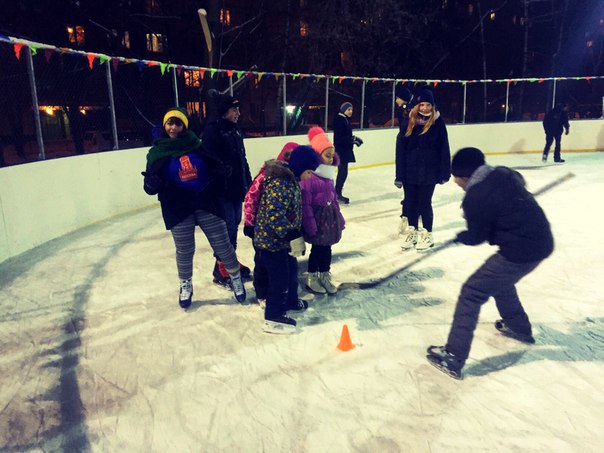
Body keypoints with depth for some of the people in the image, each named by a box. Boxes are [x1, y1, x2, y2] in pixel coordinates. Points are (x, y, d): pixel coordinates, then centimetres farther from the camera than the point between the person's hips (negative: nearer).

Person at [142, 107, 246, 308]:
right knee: (184, 251, 10)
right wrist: (151, 183, -24)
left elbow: (214, 167, 14)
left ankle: (235, 277, 29)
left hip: (206, 203, 1)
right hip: (178, 208, 0)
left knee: (222, 244, 6)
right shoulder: (157, 152, 0)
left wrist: (220, 171, -8)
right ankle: (186, 286, 35)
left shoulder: (197, 145, 1)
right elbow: (151, 186, -1)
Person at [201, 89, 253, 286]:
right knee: (227, 227, -4)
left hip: (238, 186, 8)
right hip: (222, 188, -8)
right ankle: (221, 268, 9)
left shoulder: (235, 129, 13)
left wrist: (248, 181, 16)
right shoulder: (213, 130, -13)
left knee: (235, 224, 15)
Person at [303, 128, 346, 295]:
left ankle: (325, 276, 32)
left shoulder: (328, 176, 7)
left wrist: (339, 218, 16)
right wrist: (310, 225, -19)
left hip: (330, 218, 7)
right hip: (317, 219, -7)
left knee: (327, 249, 16)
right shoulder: (308, 177, -20)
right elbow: (305, 204, -20)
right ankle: (311, 278, 25)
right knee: (317, 249, 6)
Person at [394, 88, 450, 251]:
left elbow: (444, 149, -2)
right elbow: (401, 149, -3)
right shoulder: (409, 122, -1)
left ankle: (427, 234, 23)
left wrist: (444, 172, -5)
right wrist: (399, 175, -6)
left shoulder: (438, 123, -4)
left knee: (425, 203, 4)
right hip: (410, 171, 2)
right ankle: (412, 231, 31)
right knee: (410, 202, 12)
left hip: (429, 172, -2)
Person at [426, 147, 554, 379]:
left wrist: (460, 237, 16)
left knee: (472, 292, -3)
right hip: (542, 241, 9)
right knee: (499, 281, 31)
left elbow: (476, 237, -5)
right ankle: (519, 327, 51)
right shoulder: (504, 174, 5)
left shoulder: (475, 198, -16)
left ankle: (453, 357, -2)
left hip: (519, 251, -9)